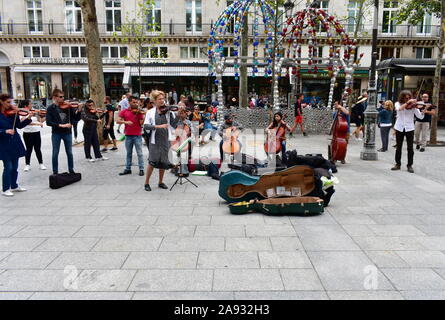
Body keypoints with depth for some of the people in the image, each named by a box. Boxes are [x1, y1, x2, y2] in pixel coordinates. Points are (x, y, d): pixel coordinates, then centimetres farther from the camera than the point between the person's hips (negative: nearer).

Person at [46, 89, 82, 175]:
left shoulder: (68, 106, 1)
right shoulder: (50, 108, -3)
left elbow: (76, 119, -1)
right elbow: (48, 122, -12)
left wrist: (78, 110, -18)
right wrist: (60, 125, -22)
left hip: (67, 132, 2)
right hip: (56, 133, -1)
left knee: (69, 152, 8)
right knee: (55, 153, 6)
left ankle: (71, 170, 21)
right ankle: (55, 172, 17)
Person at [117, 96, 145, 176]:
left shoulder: (139, 111, 0)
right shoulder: (124, 112, 5)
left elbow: (141, 123, -9)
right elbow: (118, 121, -2)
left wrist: (144, 115, -24)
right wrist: (126, 122, -18)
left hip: (137, 135, -2)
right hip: (128, 135, 2)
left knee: (139, 153, 0)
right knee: (128, 153, 13)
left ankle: (141, 169, 8)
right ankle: (128, 169, 22)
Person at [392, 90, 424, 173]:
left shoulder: (413, 105, -2)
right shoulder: (398, 104, 1)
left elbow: (420, 116, -9)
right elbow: (399, 109, -23)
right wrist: (407, 103, -29)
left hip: (409, 129, -1)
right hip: (399, 128, 1)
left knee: (410, 148, -1)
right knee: (398, 147, 9)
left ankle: (410, 165, 9)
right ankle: (398, 164, 19)